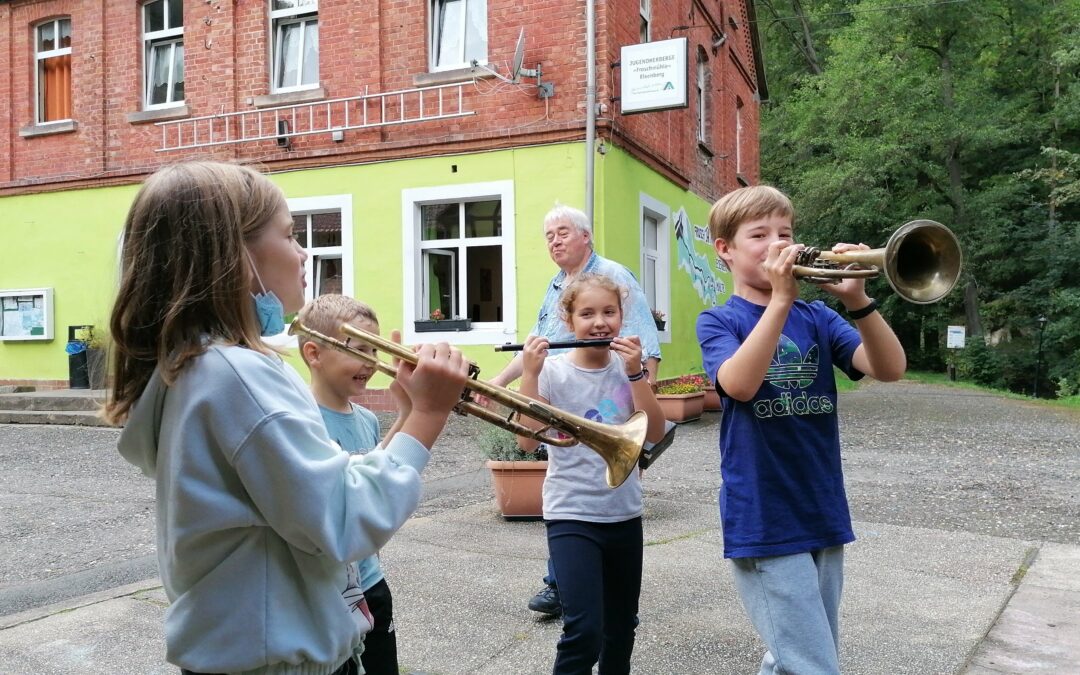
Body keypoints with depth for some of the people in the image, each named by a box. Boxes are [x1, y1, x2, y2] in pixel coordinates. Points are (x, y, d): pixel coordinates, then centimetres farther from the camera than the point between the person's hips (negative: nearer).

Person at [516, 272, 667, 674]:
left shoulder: (626, 367, 0)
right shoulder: (553, 371, -10)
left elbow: (655, 434, -8)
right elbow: (529, 441, -17)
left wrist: (635, 372, -17)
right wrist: (529, 374, -24)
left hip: (624, 513, 4)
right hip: (571, 516, -4)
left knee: (621, 625, 18)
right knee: (584, 630, -15)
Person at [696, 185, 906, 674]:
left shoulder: (816, 317, 9)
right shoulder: (719, 321, -3)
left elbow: (889, 370, -5)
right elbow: (739, 384, -24)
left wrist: (858, 300, -19)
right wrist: (780, 300, -25)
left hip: (823, 517, 5)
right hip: (763, 523, -5)